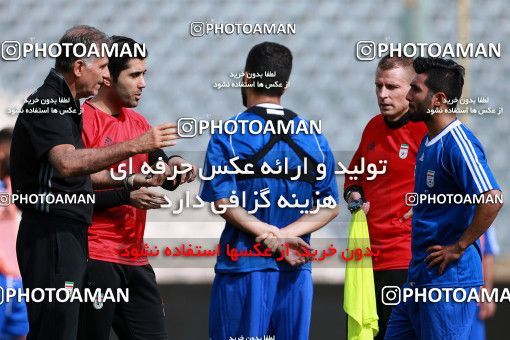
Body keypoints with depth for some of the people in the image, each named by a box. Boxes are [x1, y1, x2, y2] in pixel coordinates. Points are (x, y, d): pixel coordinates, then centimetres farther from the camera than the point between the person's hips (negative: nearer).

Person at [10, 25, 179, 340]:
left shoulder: (63, 105, 20)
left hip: (69, 234, 11)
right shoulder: (46, 104, -13)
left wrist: (132, 181, 19)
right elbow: (67, 163, -31)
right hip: (51, 234, -11)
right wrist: (136, 146, -33)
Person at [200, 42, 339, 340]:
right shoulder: (313, 137, 9)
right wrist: (286, 234, -8)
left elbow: (223, 202, -13)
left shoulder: (228, 136, -2)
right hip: (297, 270, 3)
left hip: (243, 267, -3)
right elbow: (330, 207, 3)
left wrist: (270, 236, -13)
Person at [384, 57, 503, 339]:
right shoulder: (429, 142, 14)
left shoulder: (457, 143, -17)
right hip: (419, 276, 10)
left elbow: (492, 199, -29)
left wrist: (458, 248, -21)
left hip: (449, 277, -10)